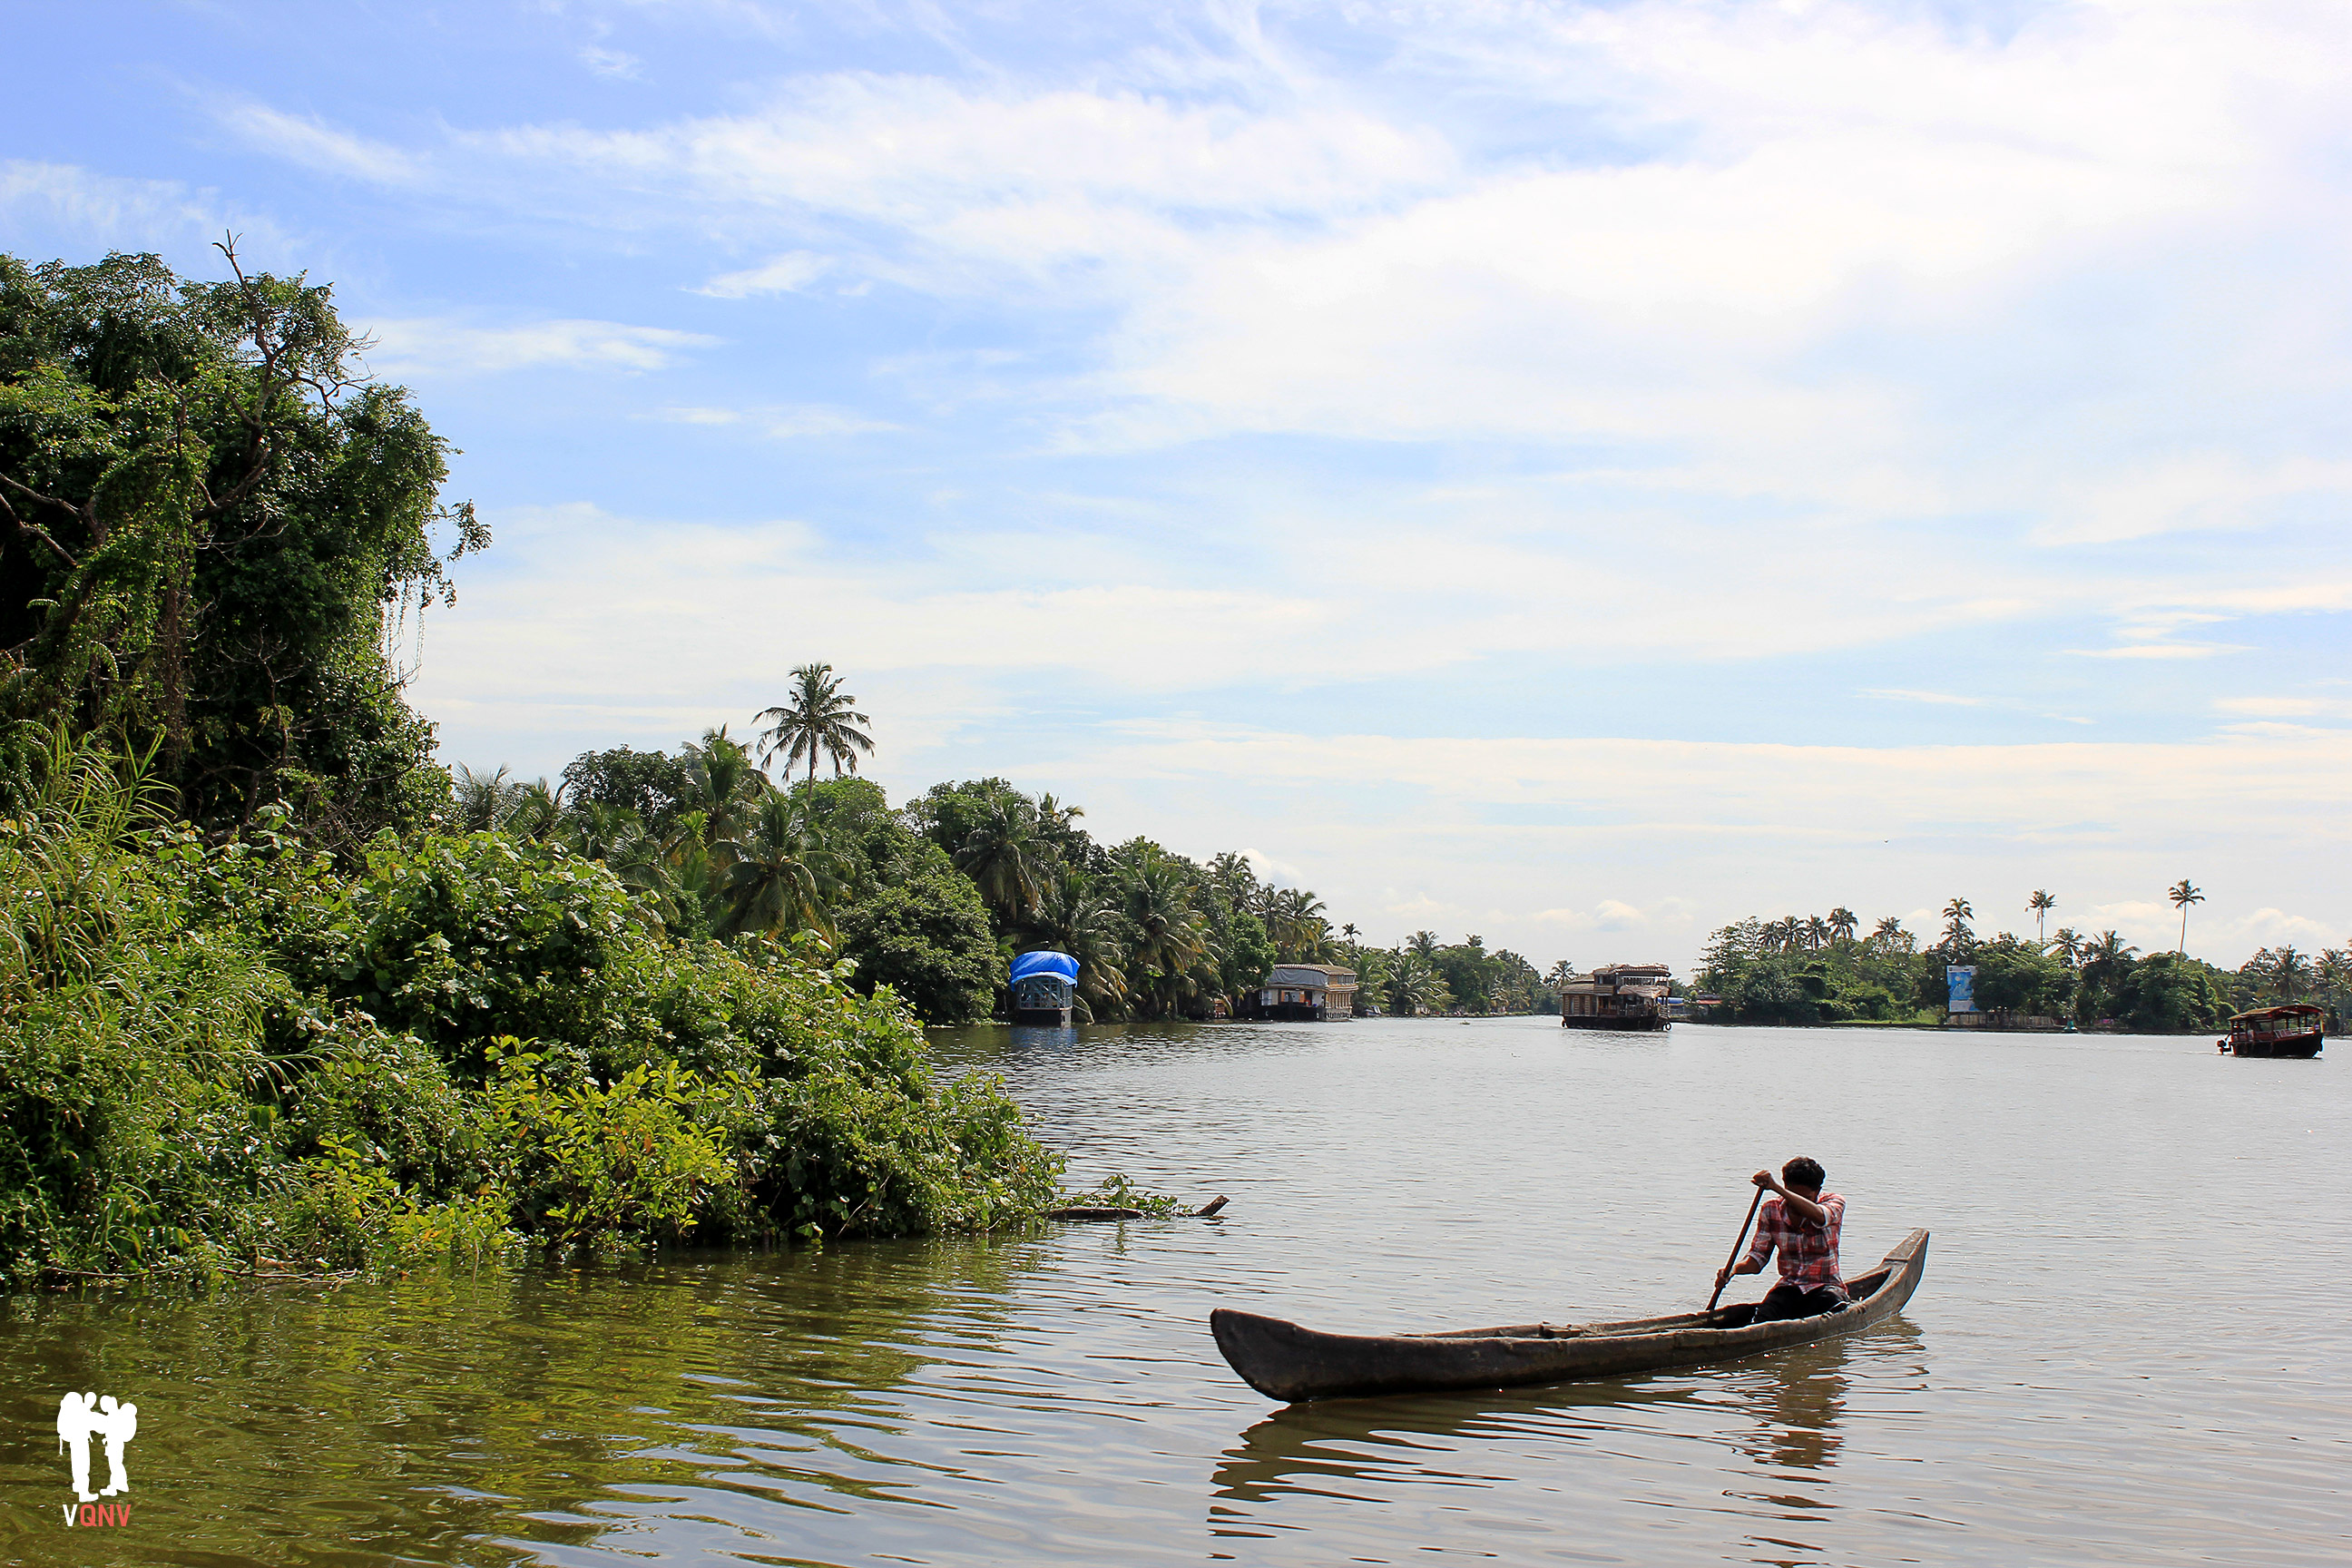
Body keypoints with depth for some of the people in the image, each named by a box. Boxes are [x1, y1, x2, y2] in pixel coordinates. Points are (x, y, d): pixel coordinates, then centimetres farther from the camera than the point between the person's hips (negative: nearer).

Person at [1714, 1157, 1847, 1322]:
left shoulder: (1834, 1202, -4)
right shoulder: (1772, 1209, 3)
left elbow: (1819, 1216, -30)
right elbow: (1758, 1257, 4)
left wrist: (1776, 1188, -39)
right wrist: (1733, 1270, -19)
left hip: (1826, 1287, -2)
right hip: (1789, 1288, 2)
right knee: (1763, 1319, -30)